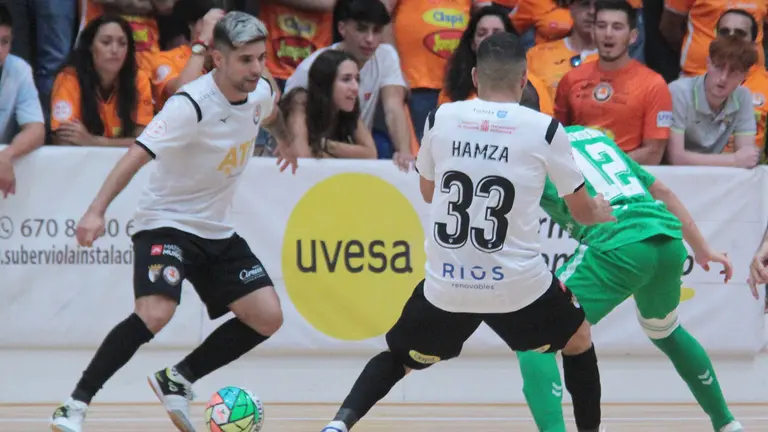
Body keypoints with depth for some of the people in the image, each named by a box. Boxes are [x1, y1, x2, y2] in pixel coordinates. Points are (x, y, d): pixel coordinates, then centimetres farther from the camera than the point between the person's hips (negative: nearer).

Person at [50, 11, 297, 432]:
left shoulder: (260, 92, -3)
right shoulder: (191, 105, -26)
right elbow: (137, 155, -36)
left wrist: (286, 141, 44)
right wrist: (97, 211, -48)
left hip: (218, 231, 8)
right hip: (167, 223, -8)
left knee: (267, 318, -4)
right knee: (155, 313, -30)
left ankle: (177, 381, 12)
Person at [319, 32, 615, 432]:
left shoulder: (441, 119, 2)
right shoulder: (544, 129, -4)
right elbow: (582, 211, 9)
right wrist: (602, 213, 32)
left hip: (446, 285, 2)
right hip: (518, 285, -2)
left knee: (398, 357, 22)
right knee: (578, 340, 25)